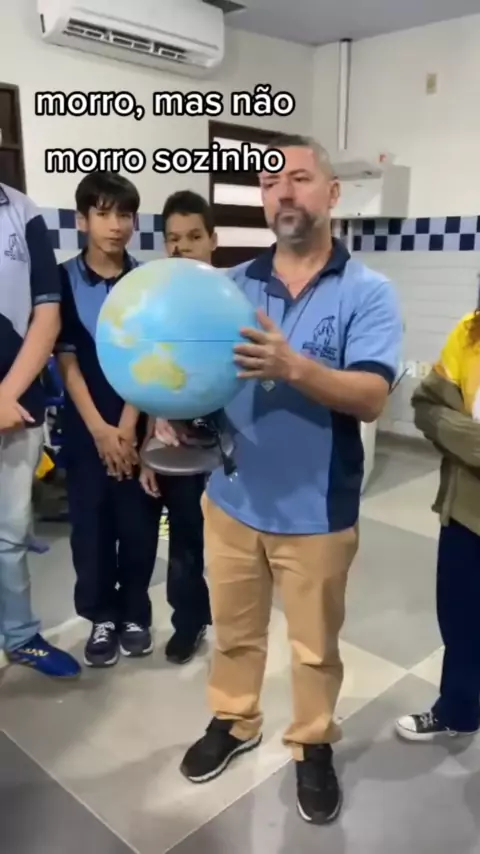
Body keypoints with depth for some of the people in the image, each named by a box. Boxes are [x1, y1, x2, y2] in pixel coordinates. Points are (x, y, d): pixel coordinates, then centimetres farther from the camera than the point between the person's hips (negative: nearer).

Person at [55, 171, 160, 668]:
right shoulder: (63, 280, -1)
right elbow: (66, 360, -4)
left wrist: (126, 428, -10)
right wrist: (100, 430, -10)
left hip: (140, 427, 0)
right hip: (85, 430, 0)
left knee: (139, 525, 7)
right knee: (90, 526, 7)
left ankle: (135, 613, 27)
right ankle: (101, 617, 26)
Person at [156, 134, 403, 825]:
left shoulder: (367, 293, -9)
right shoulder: (232, 287, 2)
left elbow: (371, 398, -20)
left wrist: (291, 365, -36)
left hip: (316, 512, -3)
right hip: (231, 499, 3)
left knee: (315, 645, 17)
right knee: (234, 630, 22)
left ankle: (314, 745, 42)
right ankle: (233, 722, 47)